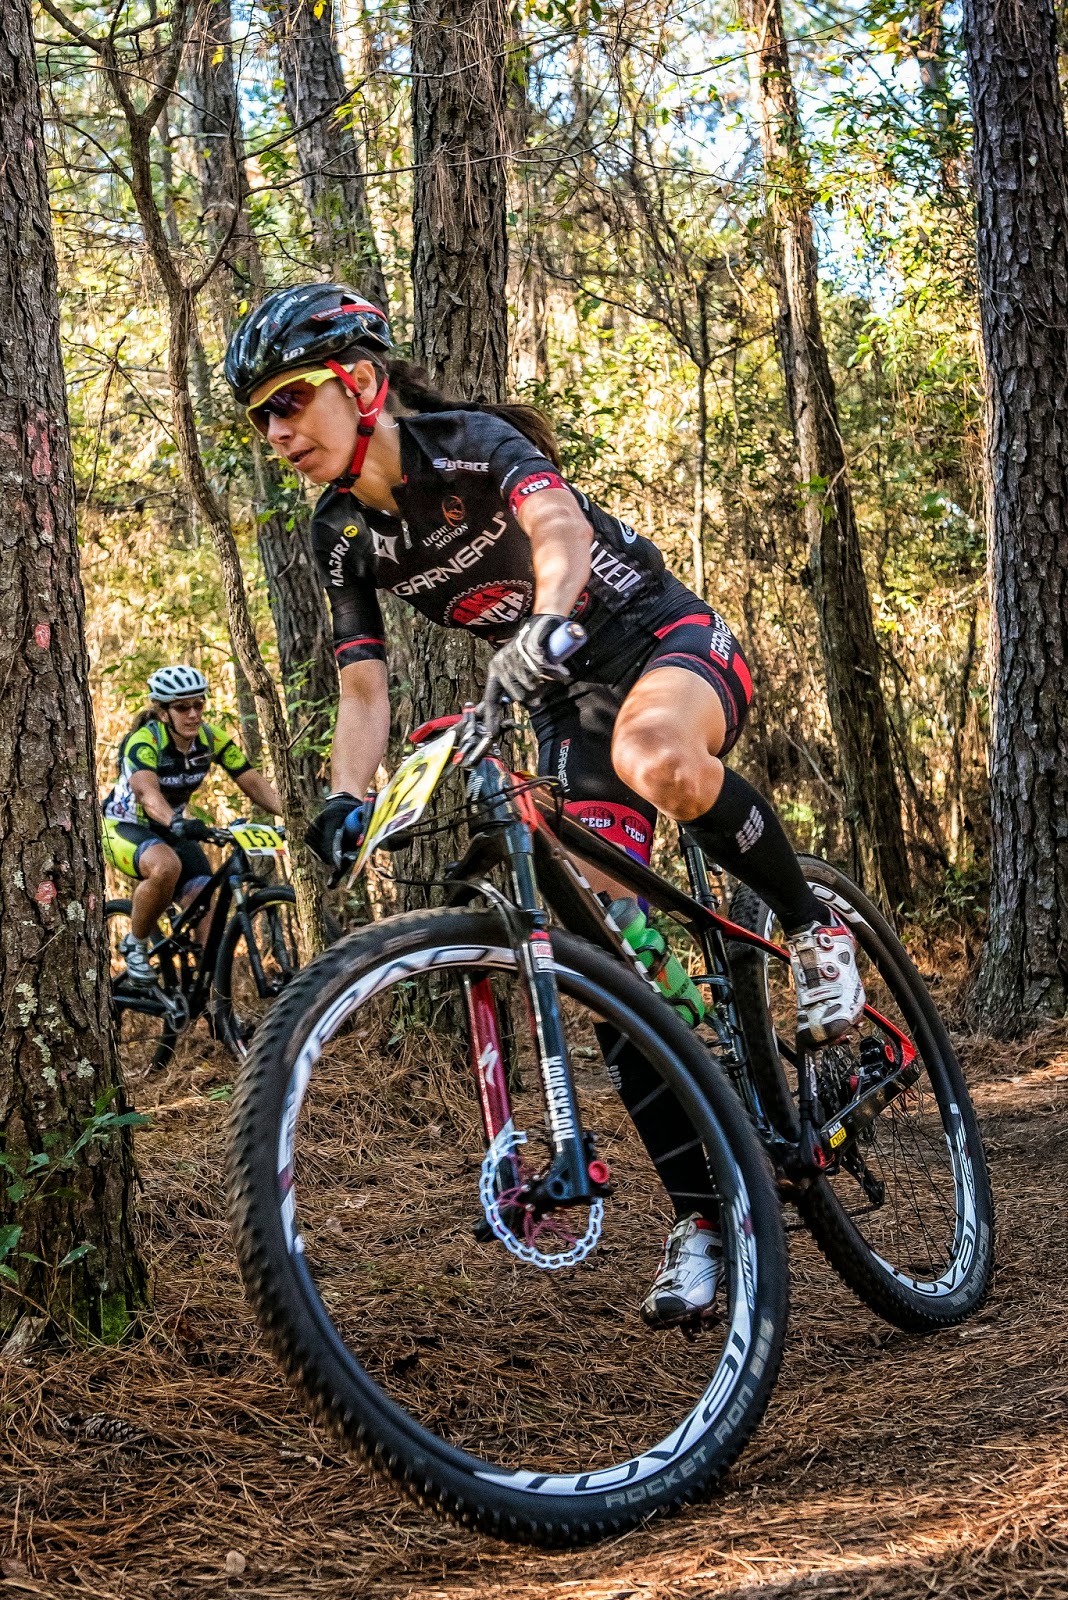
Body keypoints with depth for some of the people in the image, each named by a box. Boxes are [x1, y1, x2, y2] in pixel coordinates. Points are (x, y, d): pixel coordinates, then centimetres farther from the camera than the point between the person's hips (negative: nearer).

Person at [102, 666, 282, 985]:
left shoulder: (211, 739, -9)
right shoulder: (143, 741, -26)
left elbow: (254, 783, -14)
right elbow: (147, 791, -45)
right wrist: (175, 823, -65)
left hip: (171, 831, 5)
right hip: (124, 827, -5)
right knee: (167, 866, -37)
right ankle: (135, 946, -14)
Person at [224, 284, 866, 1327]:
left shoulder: (471, 443, -19)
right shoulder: (343, 537, -2)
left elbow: (559, 525, -39)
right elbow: (364, 692, -4)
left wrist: (546, 619, -60)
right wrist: (346, 802, -23)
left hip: (668, 638, -5)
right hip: (571, 706, 5)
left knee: (655, 754, -43)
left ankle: (811, 927, -17)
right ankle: (702, 1213, -1)